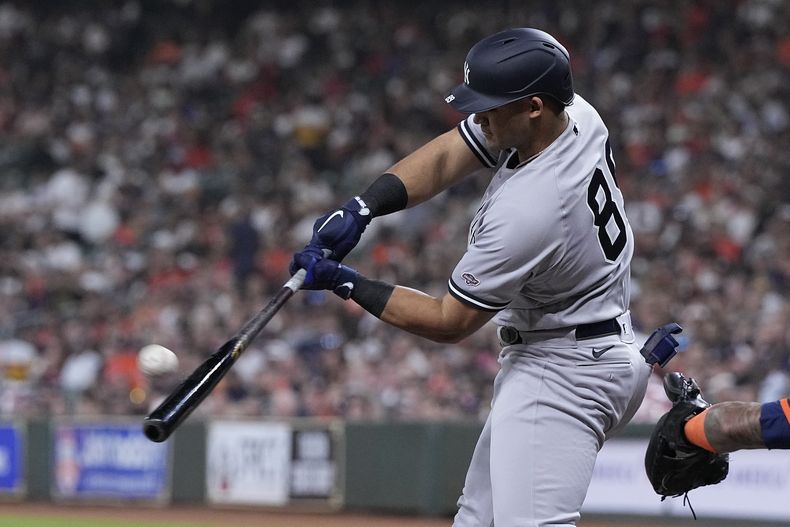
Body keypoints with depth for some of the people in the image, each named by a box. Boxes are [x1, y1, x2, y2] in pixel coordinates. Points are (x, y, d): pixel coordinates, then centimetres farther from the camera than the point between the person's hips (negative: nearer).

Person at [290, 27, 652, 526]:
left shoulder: (526, 211, -29)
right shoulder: (576, 115, -5)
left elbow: (450, 322, -17)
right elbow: (444, 157, 4)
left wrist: (346, 283, -10)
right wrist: (360, 210, -9)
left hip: (564, 371, -11)